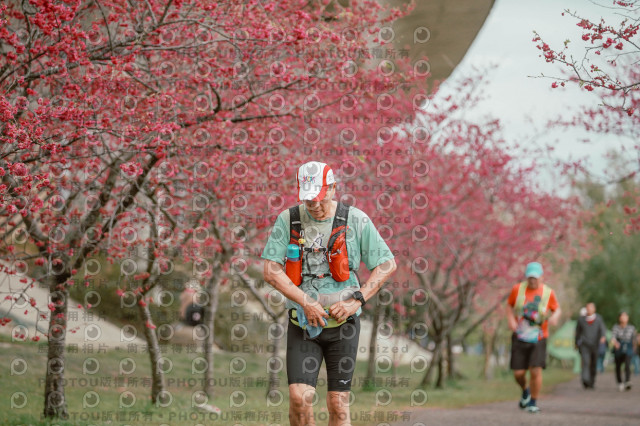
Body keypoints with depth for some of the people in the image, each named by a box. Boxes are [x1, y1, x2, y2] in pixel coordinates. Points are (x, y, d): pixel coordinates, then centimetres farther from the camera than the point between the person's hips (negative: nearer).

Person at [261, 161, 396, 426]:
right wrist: (306, 302, -15)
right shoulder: (288, 220, -2)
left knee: (338, 403, 0)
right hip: (303, 324, 0)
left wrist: (357, 300, -10)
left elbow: (387, 264, 0)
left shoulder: (356, 220, -4)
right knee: (299, 397, -12)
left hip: (342, 323, 0)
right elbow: (271, 272, -5)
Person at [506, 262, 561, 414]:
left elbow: (557, 309, 10)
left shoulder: (548, 292, -3)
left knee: (536, 371, -14)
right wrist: (510, 319, -5)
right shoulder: (517, 289, -1)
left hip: (538, 339, -1)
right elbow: (509, 305, 13)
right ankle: (525, 391, 33)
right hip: (519, 338, 1)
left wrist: (555, 316, -14)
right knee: (518, 373, -1)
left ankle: (533, 403, 5)